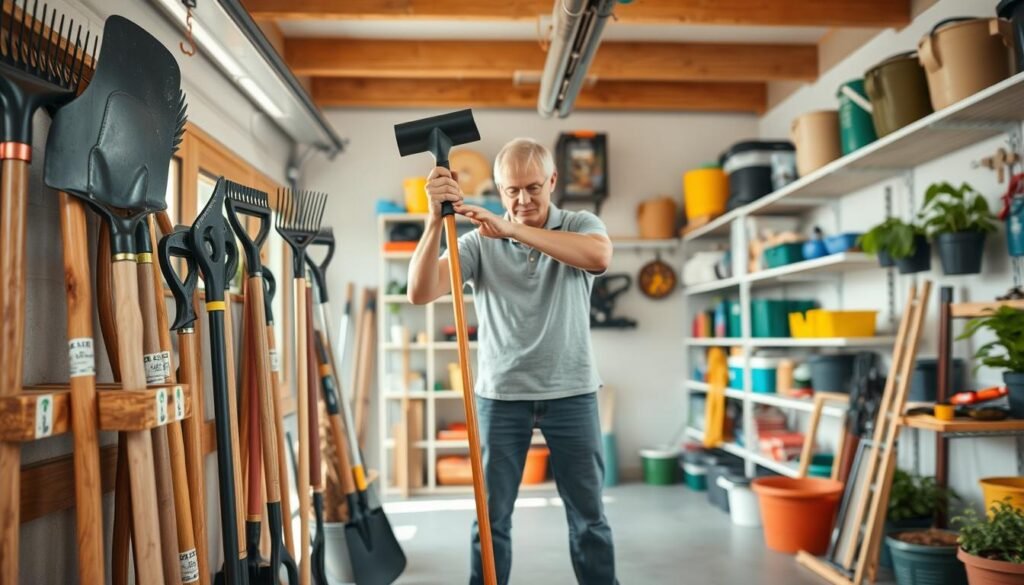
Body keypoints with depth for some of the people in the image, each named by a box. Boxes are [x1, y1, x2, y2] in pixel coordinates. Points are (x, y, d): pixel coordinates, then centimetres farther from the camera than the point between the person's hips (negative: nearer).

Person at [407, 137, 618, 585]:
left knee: (588, 515, 11)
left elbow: (599, 255, -25)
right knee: (492, 516, 9)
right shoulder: (479, 242, -1)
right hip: (501, 395, 0)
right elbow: (420, 293, -12)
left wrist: (510, 229, -30)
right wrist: (436, 219, -25)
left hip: (571, 392, 0)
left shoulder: (579, 225, 0)